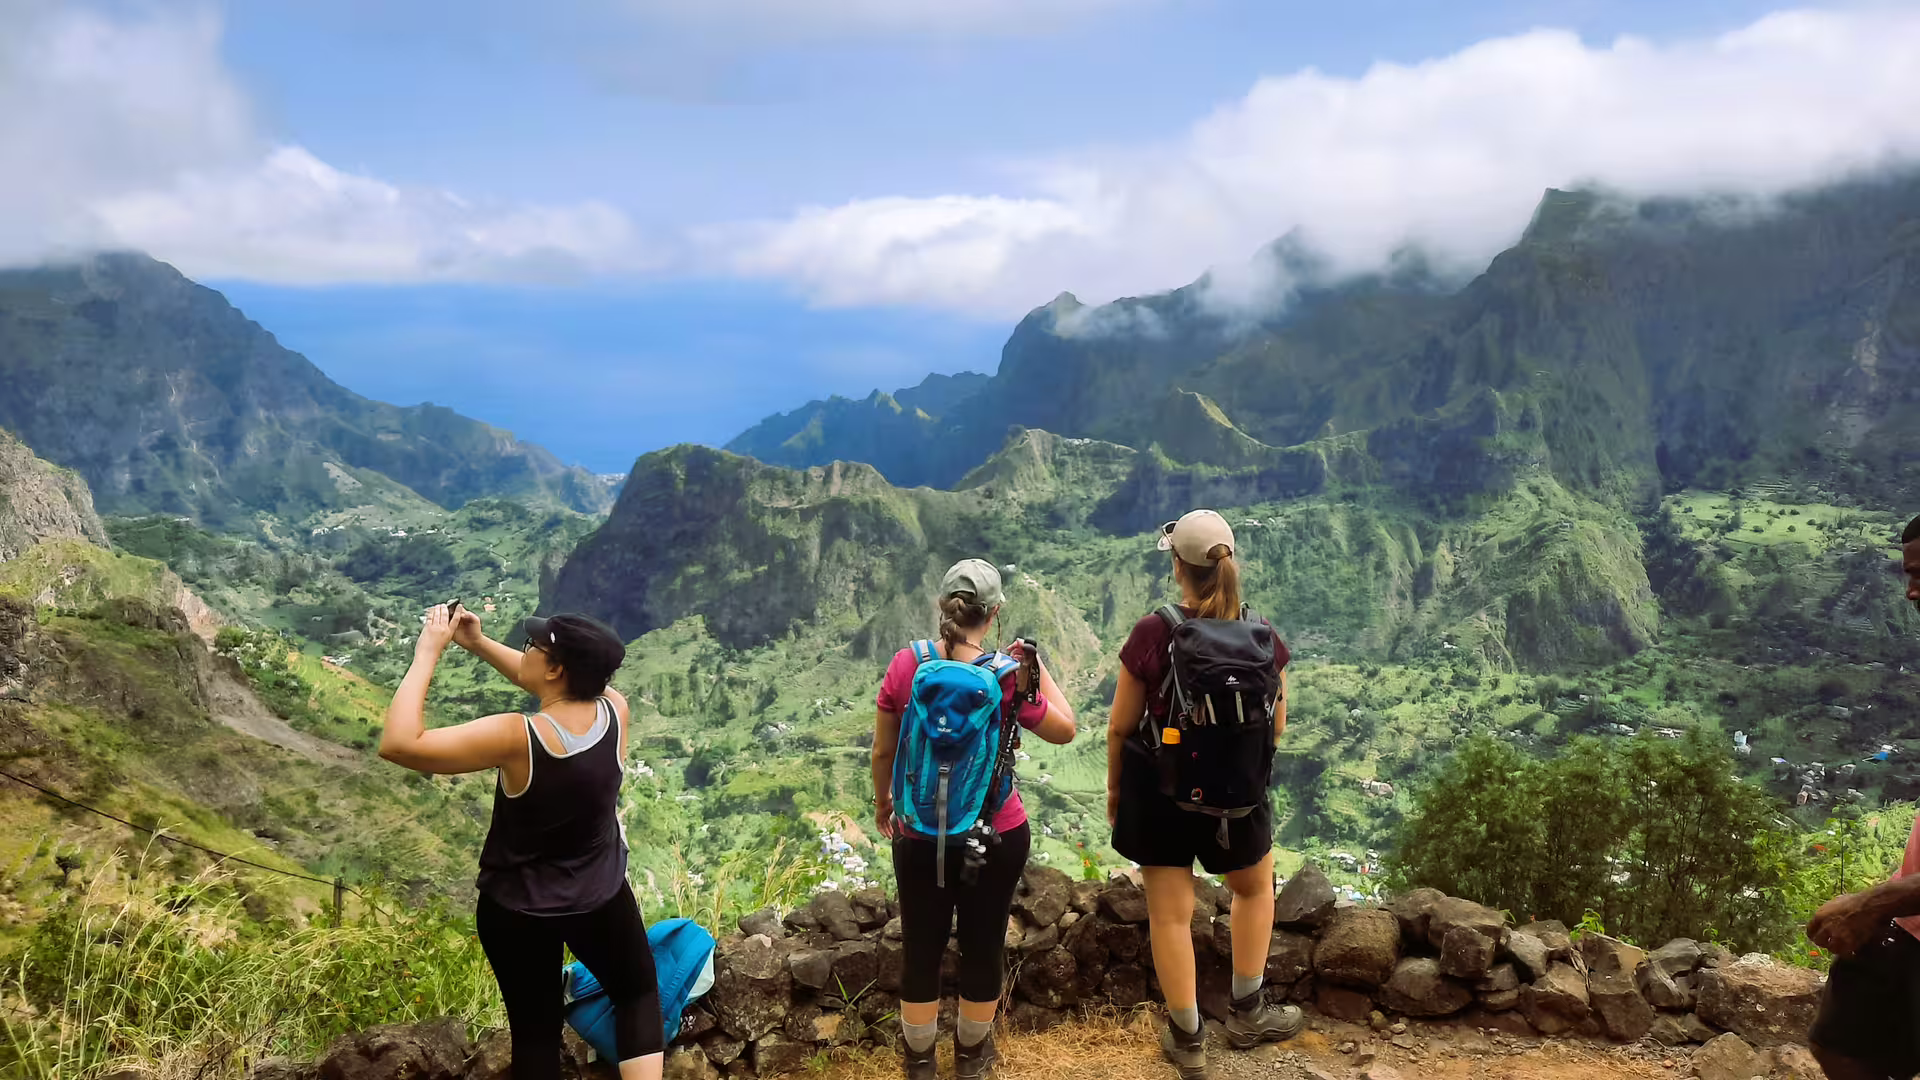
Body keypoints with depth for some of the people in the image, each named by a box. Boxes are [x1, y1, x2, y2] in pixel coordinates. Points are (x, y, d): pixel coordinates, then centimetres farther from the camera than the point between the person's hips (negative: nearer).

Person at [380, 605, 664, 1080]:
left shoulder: (517, 738, -31)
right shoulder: (615, 710, -16)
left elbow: (398, 744, -32)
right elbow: (557, 687, 5)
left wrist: (427, 654, -24)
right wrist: (477, 643, 1)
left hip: (519, 911, -3)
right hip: (602, 897, 3)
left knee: (536, 1030, 16)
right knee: (639, 994, 25)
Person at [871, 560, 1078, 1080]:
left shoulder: (906, 664, -13)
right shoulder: (1007, 678, -18)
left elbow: (883, 750, -2)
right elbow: (1065, 730, -3)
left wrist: (882, 801, 15)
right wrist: (1039, 668, 2)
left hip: (920, 836, 2)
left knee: (921, 948, 17)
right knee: (984, 943, 18)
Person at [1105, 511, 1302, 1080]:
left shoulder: (1152, 635, -18)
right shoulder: (1263, 637, -12)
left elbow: (1120, 727, -9)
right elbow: (1277, 725, 0)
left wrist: (1114, 789, 7)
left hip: (1160, 789, -2)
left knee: (1171, 913, 12)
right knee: (1255, 889, 29)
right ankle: (1247, 1013, 37)